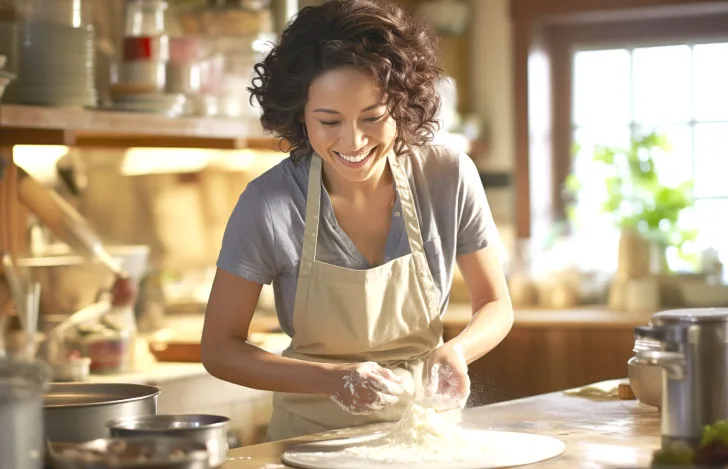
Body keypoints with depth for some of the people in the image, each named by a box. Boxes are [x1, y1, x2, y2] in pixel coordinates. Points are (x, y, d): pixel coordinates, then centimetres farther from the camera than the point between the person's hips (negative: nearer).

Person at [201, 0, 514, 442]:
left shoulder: (450, 178, -10)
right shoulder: (269, 203, -15)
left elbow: (496, 305, 2)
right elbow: (219, 348, -9)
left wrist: (455, 352, -19)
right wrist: (334, 379, -22)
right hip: (312, 434, -2)